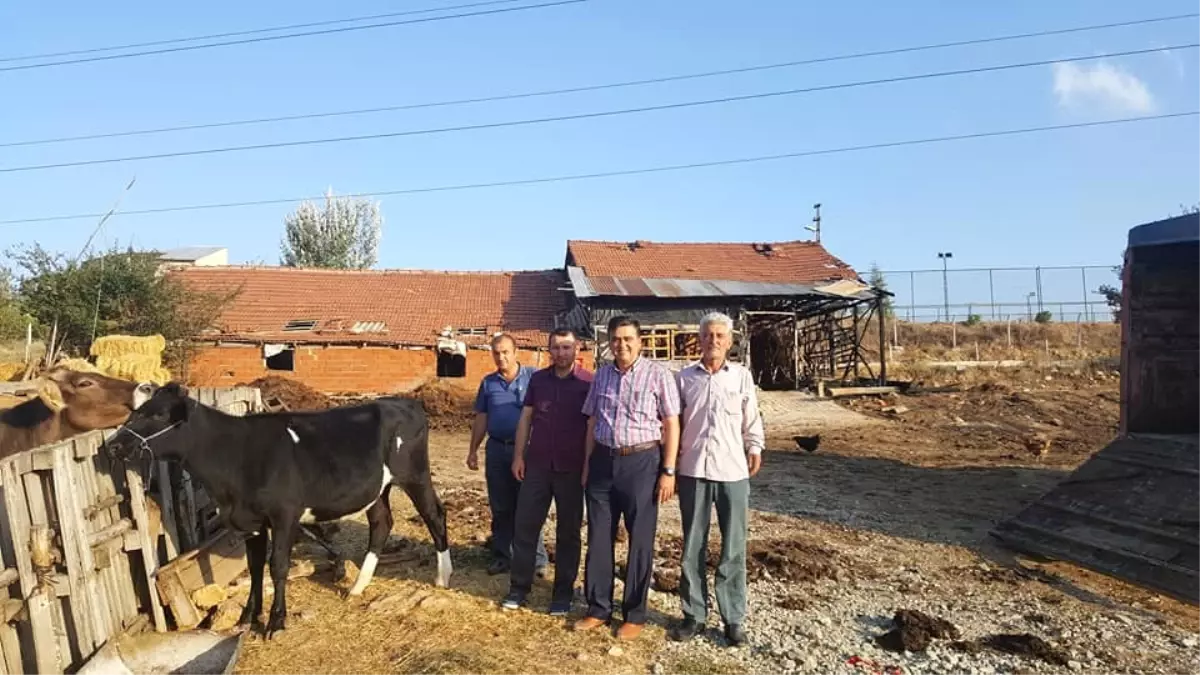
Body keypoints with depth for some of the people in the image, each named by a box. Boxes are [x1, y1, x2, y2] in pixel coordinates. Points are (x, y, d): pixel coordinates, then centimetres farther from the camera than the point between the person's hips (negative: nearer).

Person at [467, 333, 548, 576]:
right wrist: (473, 450, 8)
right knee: (500, 508, 11)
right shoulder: (488, 382, 7)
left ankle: (536, 558, 13)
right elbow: (481, 419, 11)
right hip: (496, 450, 4)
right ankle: (502, 556, 23)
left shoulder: (533, 377, -5)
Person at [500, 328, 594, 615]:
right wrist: (518, 455, 4)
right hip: (537, 465, 3)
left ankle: (563, 593, 21)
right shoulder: (538, 379, 5)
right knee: (524, 526, 7)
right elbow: (526, 418, 9)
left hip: (571, 469, -3)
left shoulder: (588, 382, -6)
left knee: (568, 532, 8)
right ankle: (519, 587, 22)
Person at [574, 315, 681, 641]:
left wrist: (668, 471, -10)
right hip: (603, 461, 5)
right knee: (599, 538, 11)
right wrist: (587, 464, 12)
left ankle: (634, 615, 21)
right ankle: (598, 609, 25)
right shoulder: (601, 375, 8)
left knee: (640, 541, 7)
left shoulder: (658, 375, -6)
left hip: (641, 462, -4)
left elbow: (671, 425, -6)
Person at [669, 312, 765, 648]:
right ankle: (694, 614, 22)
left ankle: (733, 618, 18)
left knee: (733, 548, 6)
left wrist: (755, 447, -1)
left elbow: (751, 418, 10)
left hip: (733, 471, 0)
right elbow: (674, 420, 6)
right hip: (693, 471, 0)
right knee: (692, 547, 9)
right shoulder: (684, 376, 4)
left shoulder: (742, 375, 4)